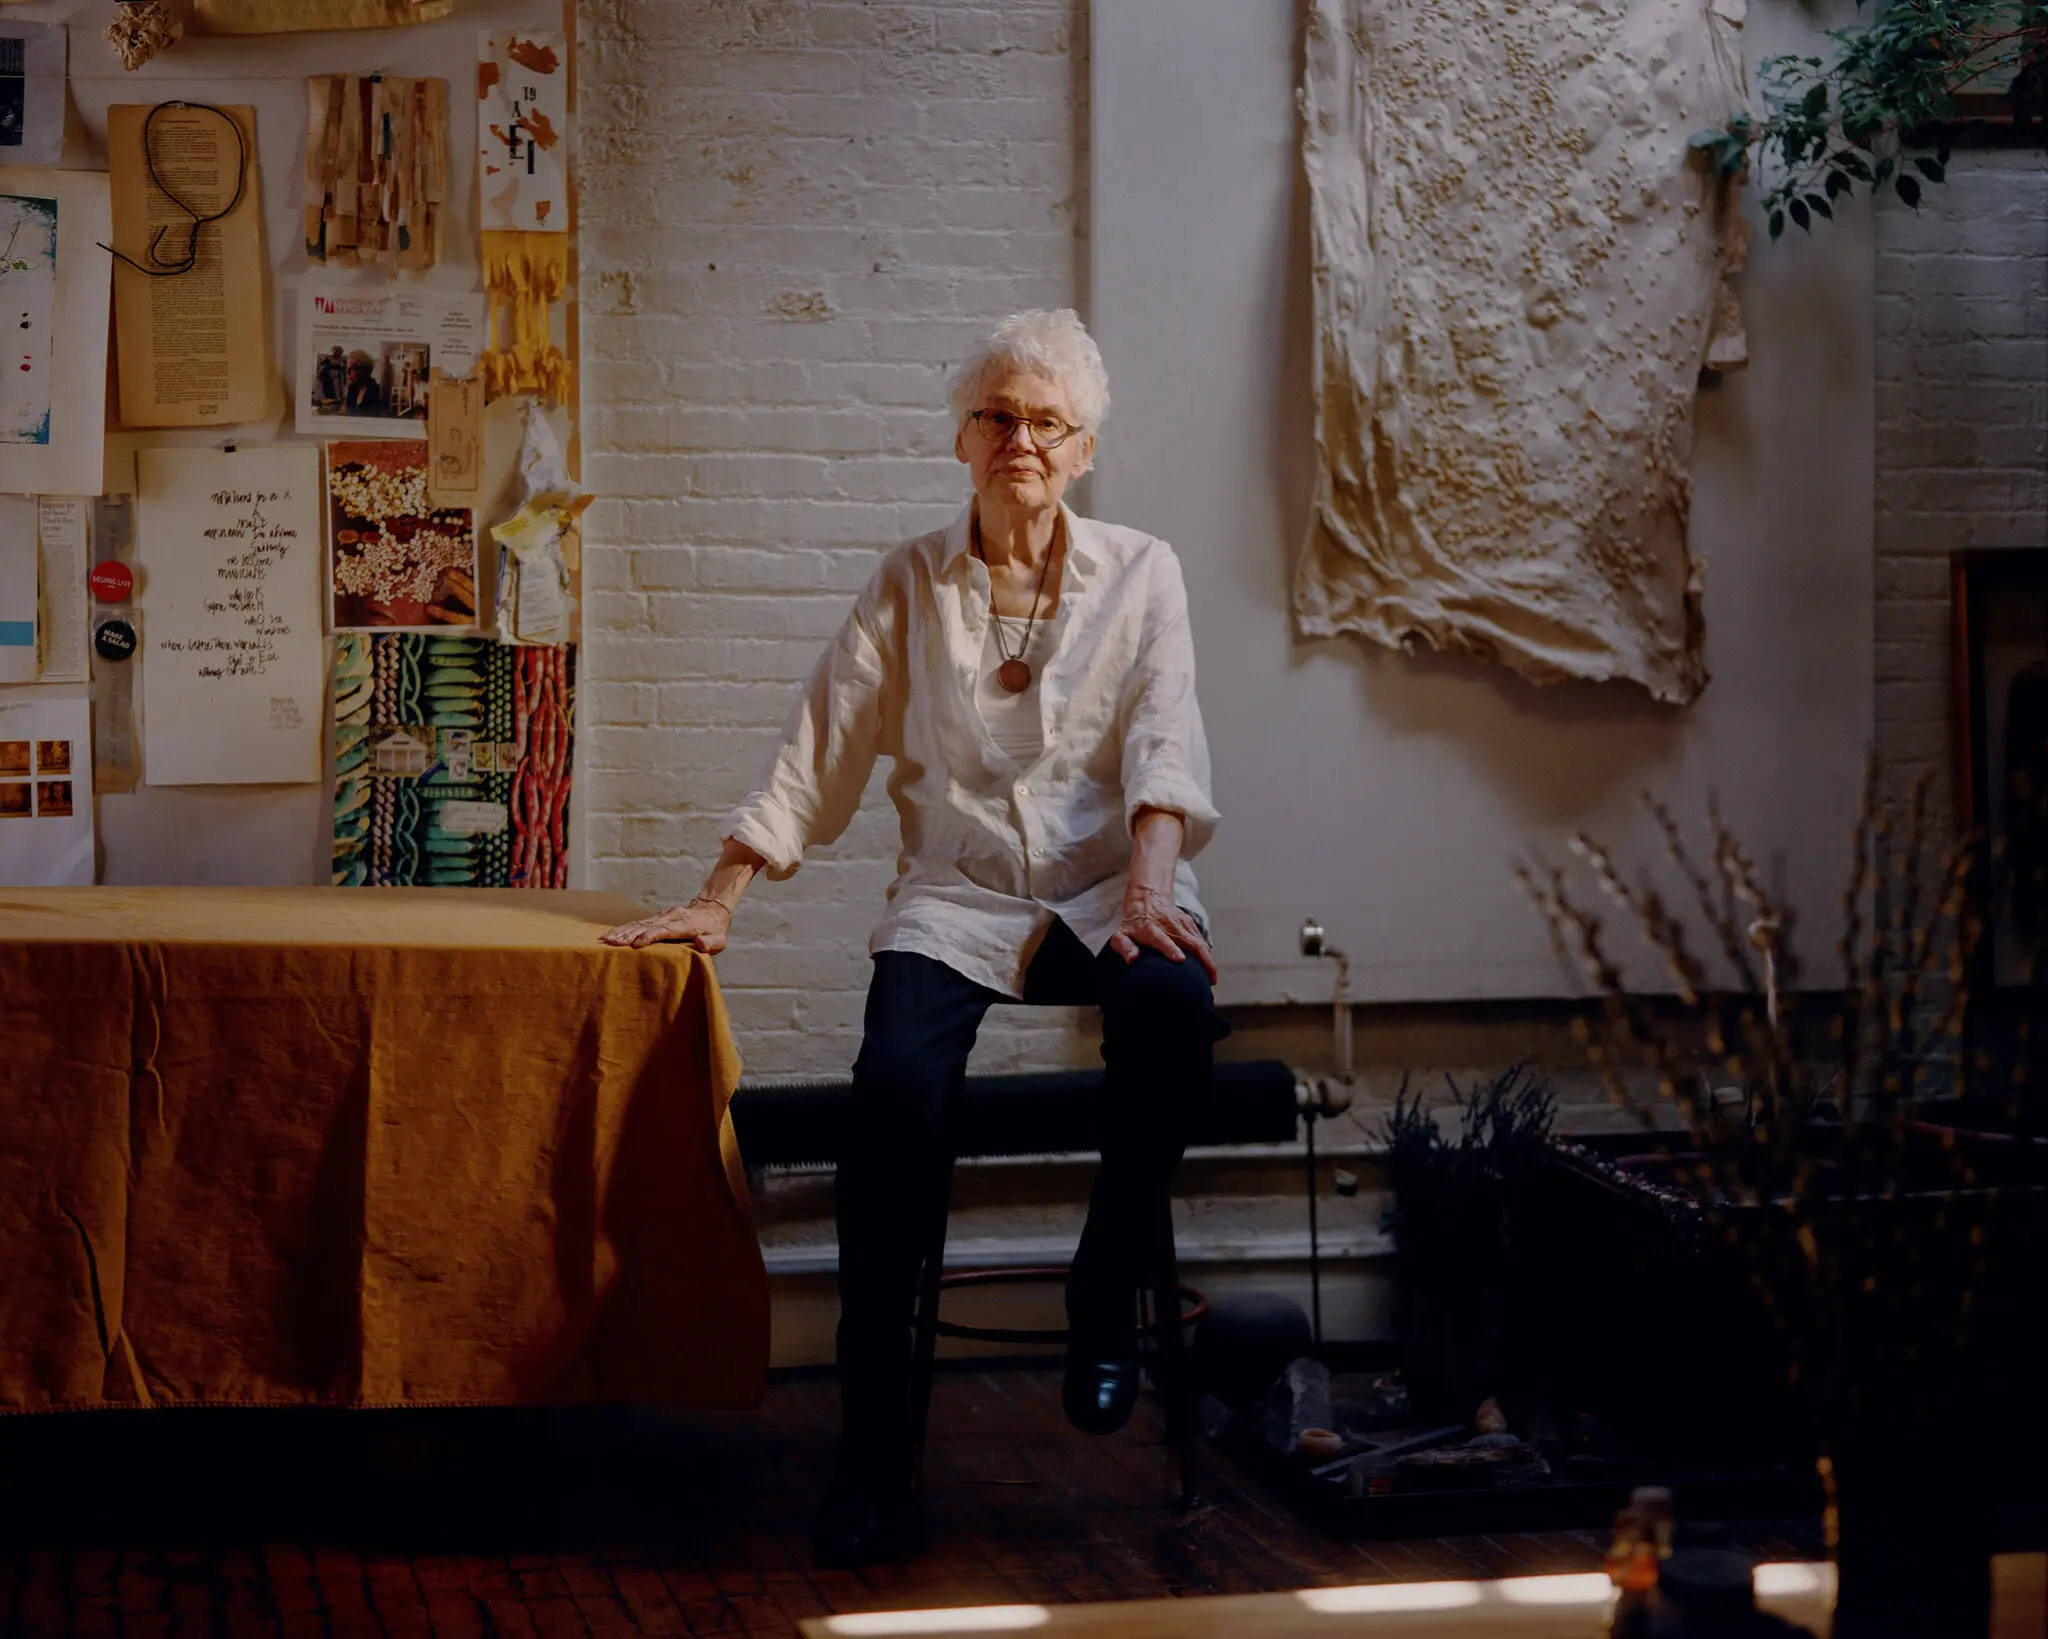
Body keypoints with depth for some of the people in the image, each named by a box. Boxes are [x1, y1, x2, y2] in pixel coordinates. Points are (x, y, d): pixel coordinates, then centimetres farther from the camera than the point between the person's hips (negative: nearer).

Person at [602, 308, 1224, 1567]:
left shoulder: (1140, 573, 8)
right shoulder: (912, 583, 11)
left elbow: (1164, 742, -5)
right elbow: (819, 750, 10)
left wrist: (1151, 883, -23)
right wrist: (720, 900, 4)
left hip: (1105, 890, 0)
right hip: (956, 901, 0)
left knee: (1175, 1005, -37)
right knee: (898, 1085, -31)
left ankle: (1108, 1295, -13)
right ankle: (875, 1455, -24)